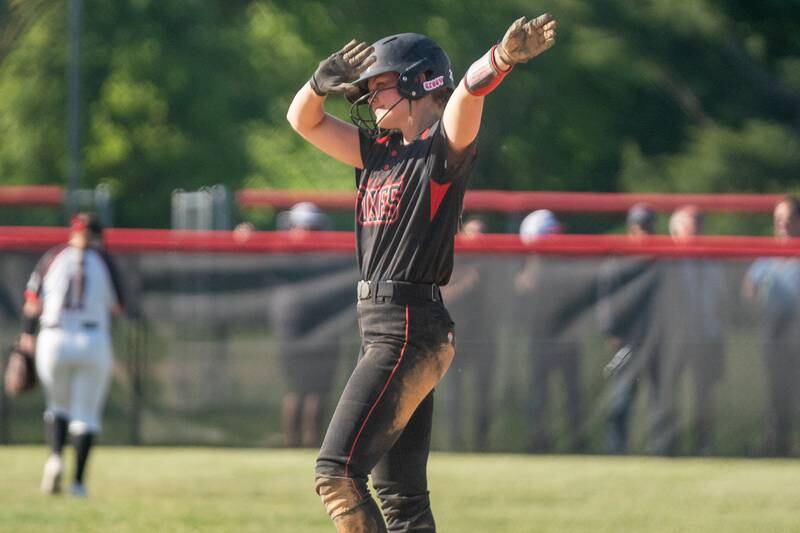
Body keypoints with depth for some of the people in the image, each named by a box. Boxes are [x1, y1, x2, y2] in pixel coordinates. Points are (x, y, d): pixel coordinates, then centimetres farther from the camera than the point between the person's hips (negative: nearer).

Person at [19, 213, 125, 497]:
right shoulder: (104, 261, 3)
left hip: (53, 342, 1)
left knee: (58, 406, 18)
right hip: (94, 342, -1)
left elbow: (32, 303, 2)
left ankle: (55, 457, -10)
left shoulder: (53, 257, 5)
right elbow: (118, 307, 4)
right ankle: (79, 481, -3)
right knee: (86, 414, 7)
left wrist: (27, 335, 15)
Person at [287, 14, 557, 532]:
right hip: (383, 329, 9)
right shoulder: (381, 150, 16)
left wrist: (502, 58, -49)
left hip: (411, 330, -9)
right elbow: (303, 120, 19)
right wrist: (326, 80, -2)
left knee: (338, 474, -15)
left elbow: (468, 92, -29)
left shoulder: (444, 148, -8)